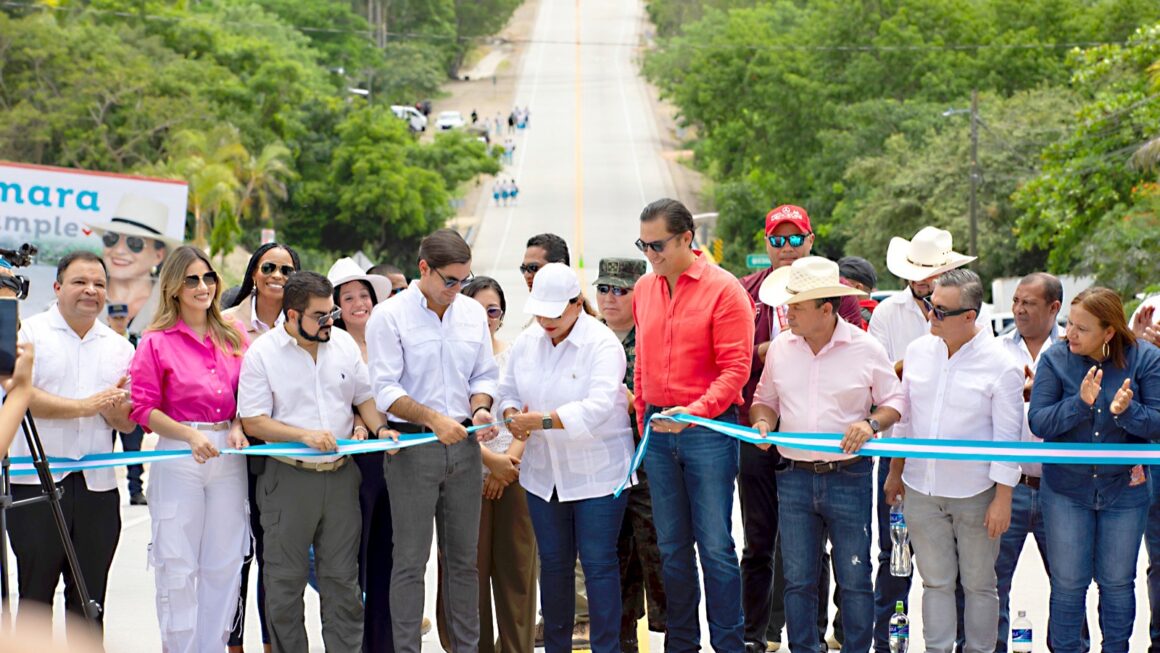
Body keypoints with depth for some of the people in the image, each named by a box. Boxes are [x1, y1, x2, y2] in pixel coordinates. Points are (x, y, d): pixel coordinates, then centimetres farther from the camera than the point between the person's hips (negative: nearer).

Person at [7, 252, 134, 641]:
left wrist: (114, 407, -12)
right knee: (35, 592, 1)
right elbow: (20, 396, -12)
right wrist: (85, 406, -16)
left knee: (89, 600, 7)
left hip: (98, 483, 4)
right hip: (36, 482, -4)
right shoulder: (30, 332, 2)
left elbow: (128, 423, 11)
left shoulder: (119, 347, 14)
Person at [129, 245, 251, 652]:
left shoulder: (235, 335, 9)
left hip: (229, 457, 4)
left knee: (225, 564, 7)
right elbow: (144, 408, -4)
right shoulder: (157, 341, -2)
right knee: (177, 567, 0)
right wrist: (191, 435, -15)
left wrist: (238, 428, -5)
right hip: (178, 458, -3)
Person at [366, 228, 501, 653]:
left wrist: (479, 409, -5)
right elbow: (385, 389, -12)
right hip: (413, 448, -5)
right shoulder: (390, 316, -7)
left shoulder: (473, 314, 10)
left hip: (463, 445, 5)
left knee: (464, 557, 10)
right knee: (410, 561, -2)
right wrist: (434, 419, -23)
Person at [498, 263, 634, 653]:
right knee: (552, 563, 13)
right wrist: (513, 416, -9)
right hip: (544, 472, 6)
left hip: (596, 473, -6)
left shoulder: (601, 344, -14)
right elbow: (508, 390, 14)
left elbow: (598, 407, -25)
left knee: (598, 563, -2)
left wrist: (541, 421, -28)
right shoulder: (527, 342, 6)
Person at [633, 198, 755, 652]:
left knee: (715, 545, -4)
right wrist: (644, 422, 13)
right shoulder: (645, 289, 10)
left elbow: (736, 368, -12)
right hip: (658, 429, 5)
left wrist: (695, 411, -22)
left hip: (708, 428, -5)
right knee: (671, 546, 10)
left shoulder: (724, 289, -8)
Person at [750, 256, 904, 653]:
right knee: (798, 580, 7)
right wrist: (762, 421, -4)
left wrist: (871, 423, -15)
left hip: (849, 476, -3)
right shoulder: (780, 348, 6)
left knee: (854, 579, 4)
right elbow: (765, 398, 18)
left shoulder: (866, 349, -3)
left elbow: (895, 401, 5)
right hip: (794, 478, 3)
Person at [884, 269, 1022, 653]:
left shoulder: (1001, 365, -11)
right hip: (921, 491, 4)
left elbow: (1007, 437, -9)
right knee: (936, 581, 11)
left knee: (978, 584, 9)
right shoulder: (918, 351, 3)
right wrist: (895, 472, 18)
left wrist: (1003, 498, -11)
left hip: (975, 495, -4)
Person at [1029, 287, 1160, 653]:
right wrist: (1080, 403, -31)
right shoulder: (1055, 360, -9)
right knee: (1068, 582, 8)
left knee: (1117, 582, 12)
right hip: (1066, 490, 0)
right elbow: (1038, 422, -16)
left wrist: (1125, 412, -31)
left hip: (1124, 489, 0)